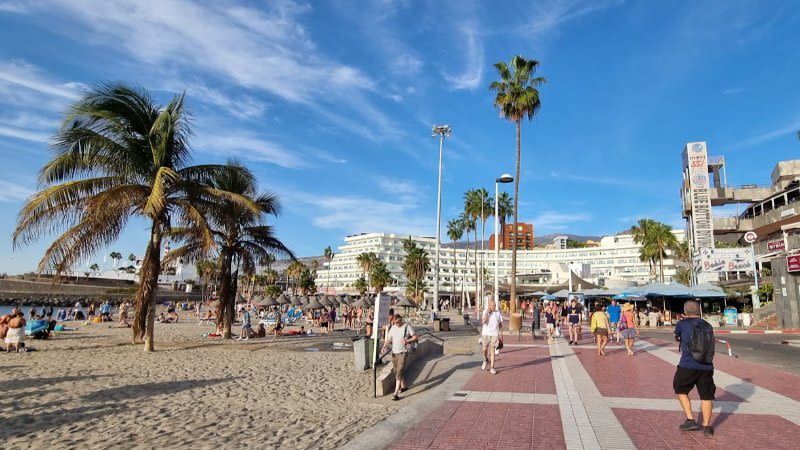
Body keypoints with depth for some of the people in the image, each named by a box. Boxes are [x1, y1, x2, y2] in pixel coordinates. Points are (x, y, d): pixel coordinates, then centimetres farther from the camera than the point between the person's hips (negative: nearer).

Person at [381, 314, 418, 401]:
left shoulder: (407, 327, -5)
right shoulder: (393, 328, 9)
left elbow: (415, 337, -4)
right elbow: (388, 339, 9)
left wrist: (407, 340, -21)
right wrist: (384, 347, -7)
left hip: (402, 353, -6)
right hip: (394, 353, 6)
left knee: (399, 372, -13)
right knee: (396, 372, 16)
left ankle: (396, 393, -15)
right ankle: (403, 386, 39)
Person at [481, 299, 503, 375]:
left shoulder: (498, 313, 2)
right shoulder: (485, 312, -3)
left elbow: (500, 324, 9)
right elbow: (483, 322, -18)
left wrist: (501, 334, 7)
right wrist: (487, 312, -17)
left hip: (494, 334, 0)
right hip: (486, 333, 0)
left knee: (492, 350, -2)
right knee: (485, 349, 2)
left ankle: (492, 367, 2)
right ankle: (485, 360, 33)